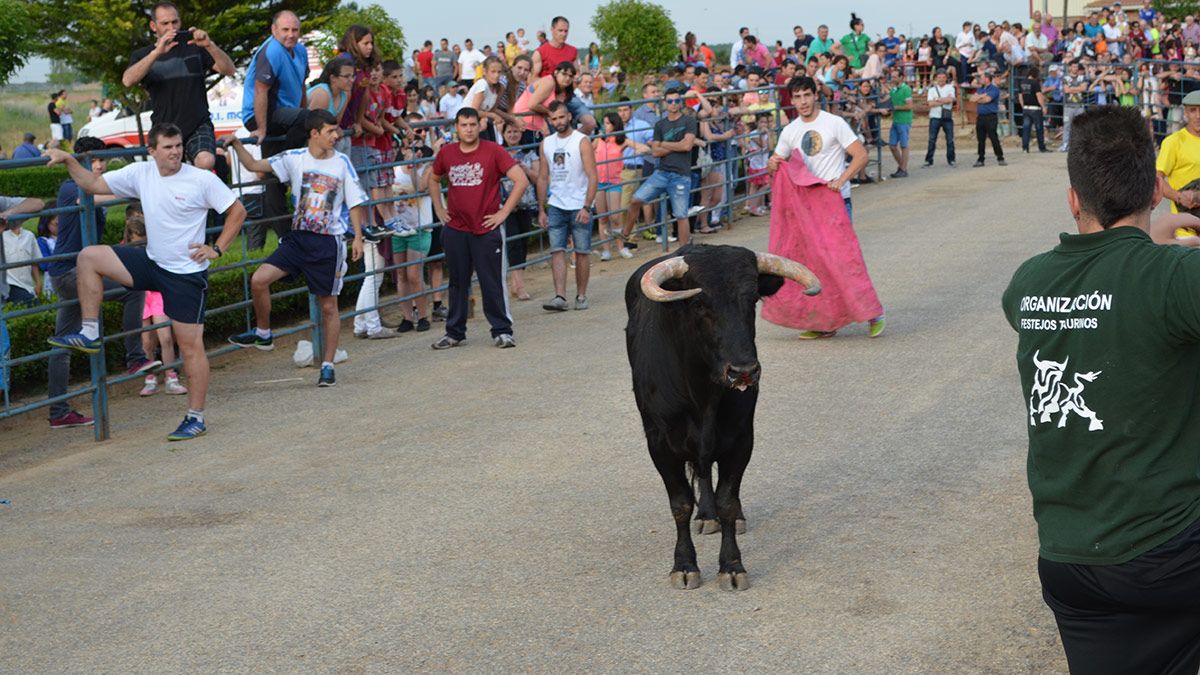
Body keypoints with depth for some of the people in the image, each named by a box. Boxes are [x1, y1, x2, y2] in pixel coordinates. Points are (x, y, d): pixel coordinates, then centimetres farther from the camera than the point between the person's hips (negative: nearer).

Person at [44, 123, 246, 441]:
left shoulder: (202, 180, -14)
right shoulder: (140, 173, 0)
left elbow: (237, 210, -6)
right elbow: (93, 184, 8)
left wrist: (217, 248, -12)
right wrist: (69, 161, -4)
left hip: (187, 273, -5)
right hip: (151, 263, 5)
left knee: (190, 344, -2)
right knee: (89, 257, -5)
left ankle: (196, 418, 8)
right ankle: (90, 335, 2)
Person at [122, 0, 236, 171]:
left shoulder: (194, 48, 7)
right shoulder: (143, 56, 7)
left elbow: (229, 70, -3)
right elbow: (127, 80, -15)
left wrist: (210, 46, -22)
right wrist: (157, 52, -27)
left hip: (198, 126, -2)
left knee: (206, 162, -30)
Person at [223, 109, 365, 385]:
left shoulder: (342, 163, -1)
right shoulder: (294, 158, 0)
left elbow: (354, 203, 4)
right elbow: (254, 165, 4)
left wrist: (358, 237, -2)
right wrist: (236, 145, -11)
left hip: (329, 243, -1)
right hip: (298, 238, 2)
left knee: (329, 305, 4)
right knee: (259, 280, -14)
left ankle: (328, 365, 15)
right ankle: (263, 334, 9)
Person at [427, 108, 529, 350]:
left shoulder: (493, 151, -7)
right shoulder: (446, 153, 5)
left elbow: (521, 181, -10)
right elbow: (433, 179, 25)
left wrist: (503, 212, -10)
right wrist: (439, 209, 15)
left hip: (486, 229, -4)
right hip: (455, 230, 4)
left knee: (492, 282, -1)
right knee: (457, 283, 10)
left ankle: (502, 331, 8)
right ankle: (455, 332, 19)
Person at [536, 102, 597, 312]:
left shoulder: (582, 141, -5)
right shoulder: (546, 143, 9)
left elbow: (592, 177, -9)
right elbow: (543, 178, 13)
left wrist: (586, 207, -18)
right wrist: (541, 210, 8)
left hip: (579, 206, -3)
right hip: (555, 206, 3)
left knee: (582, 252, 3)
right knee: (557, 251, -7)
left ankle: (581, 296, 13)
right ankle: (560, 296, -13)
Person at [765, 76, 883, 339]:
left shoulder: (834, 123, -5)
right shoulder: (790, 131, 11)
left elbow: (861, 155, -9)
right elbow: (778, 162, 19)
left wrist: (841, 180, -22)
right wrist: (772, 164, -6)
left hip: (835, 200, -5)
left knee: (843, 255, -13)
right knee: (812, 259, 4)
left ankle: (872, 314, -5)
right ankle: (823, 323, 10)